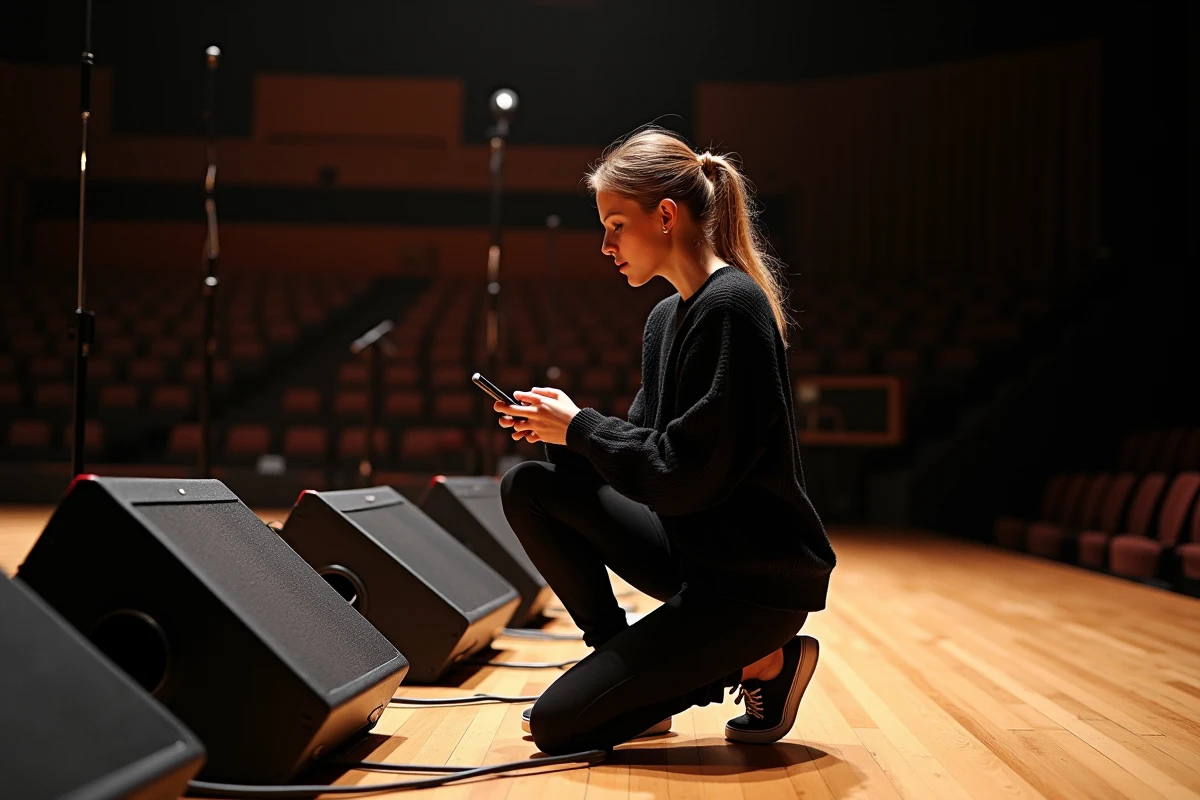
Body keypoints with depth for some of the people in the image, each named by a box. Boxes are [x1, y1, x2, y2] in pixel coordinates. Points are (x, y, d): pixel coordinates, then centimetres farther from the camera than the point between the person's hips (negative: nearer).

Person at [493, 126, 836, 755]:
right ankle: (623, 661, 5)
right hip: (688, 550, 9)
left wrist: (579, 427, -12)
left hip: (756, 580, -9)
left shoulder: (731, 308, -18)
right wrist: (561, 429, -4)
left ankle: (761, 663, 3)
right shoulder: (666, 317, 10)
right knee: (527, 487, -1)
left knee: (557, 726, -9)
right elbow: (643, 444, 12)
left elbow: (685, 474, -22)